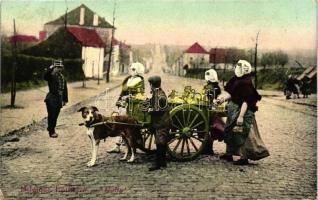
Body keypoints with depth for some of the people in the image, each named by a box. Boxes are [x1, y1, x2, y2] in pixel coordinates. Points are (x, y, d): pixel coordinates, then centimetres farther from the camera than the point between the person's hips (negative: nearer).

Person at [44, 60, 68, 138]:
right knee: (51, 115, -2)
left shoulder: (62, 77, 13)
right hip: (51, 99, -6)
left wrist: (65, 99, 14)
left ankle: (52, 130, 27)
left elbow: (64, 89, 15)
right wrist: (50, 69, -42)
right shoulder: (51, 75, -7)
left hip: (59, 99, 6)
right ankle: (51, 132, 8)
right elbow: (45, 77, -31)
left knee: (55, 115, 12)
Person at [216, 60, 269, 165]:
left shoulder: (246, 84, -20)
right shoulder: (237, 80, 8)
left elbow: (245, 101, -25)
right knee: (230, 132, 17)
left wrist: (241, 116, -28)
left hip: (242, 110, -10)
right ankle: (229, 154, 30)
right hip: (234, 110, 10)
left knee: (241, 134, -3)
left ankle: (244, 157, 6)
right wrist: (223, 99, 14)